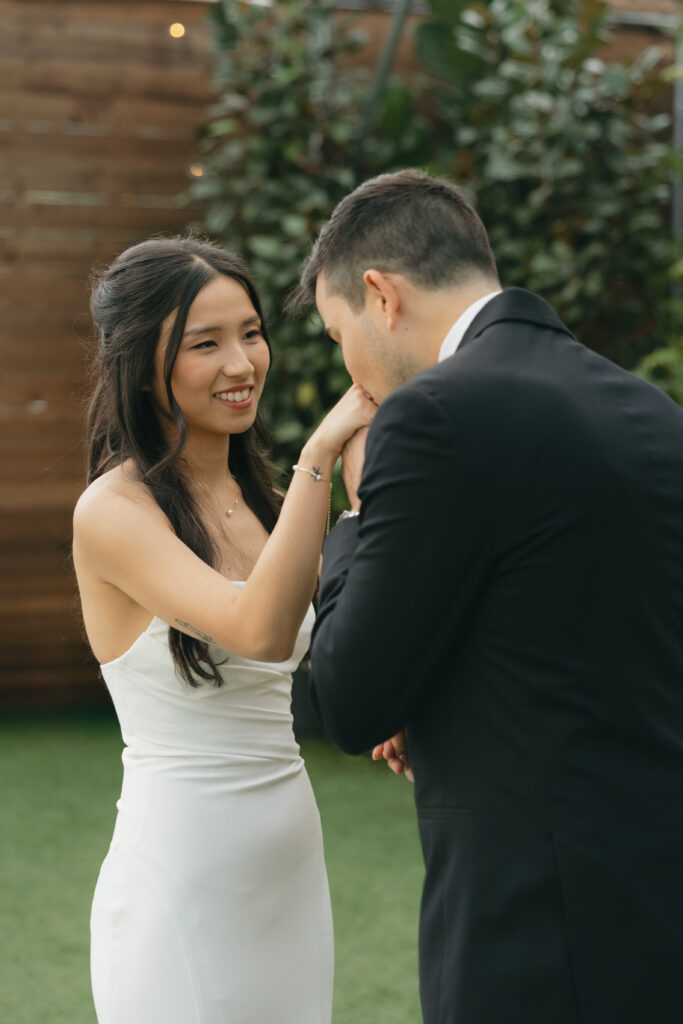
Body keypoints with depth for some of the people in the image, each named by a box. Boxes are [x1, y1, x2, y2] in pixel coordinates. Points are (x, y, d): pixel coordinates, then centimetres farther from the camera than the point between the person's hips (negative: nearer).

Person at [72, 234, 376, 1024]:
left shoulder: (257, 501, 10)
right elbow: (259, 630, -27)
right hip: (183, 877, -7)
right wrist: (320, 451, -28)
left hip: (288, 862, 7)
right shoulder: (115, 511, -13)